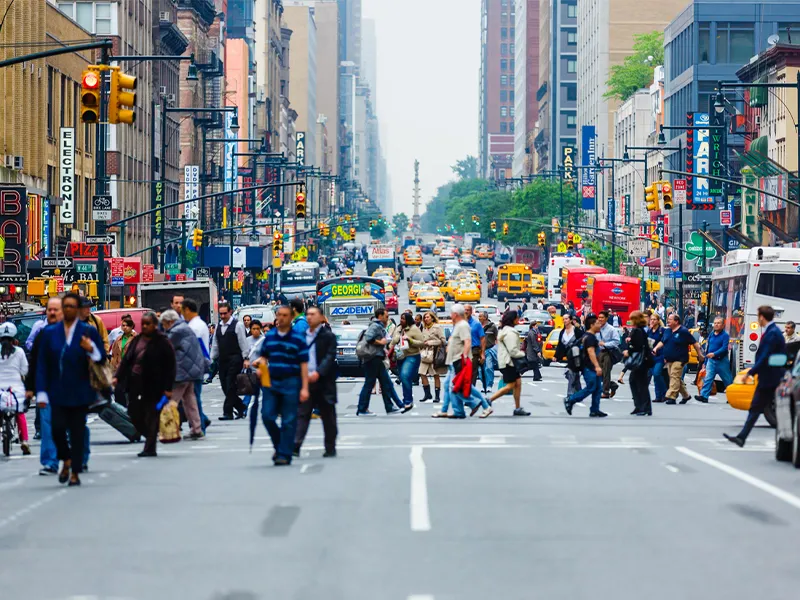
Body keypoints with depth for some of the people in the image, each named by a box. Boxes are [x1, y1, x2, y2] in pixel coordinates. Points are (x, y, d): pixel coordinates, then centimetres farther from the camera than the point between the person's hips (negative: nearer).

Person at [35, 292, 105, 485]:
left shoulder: (89, 332, 2)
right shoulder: (49, 332, 6)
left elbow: (102, 358, 1)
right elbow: (42, 364, 4)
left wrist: (91, 349, -22)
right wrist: (41, 392, -2)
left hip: (79, 393, -1)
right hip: (58, 393, 1)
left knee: (77, 431, 2)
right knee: (58, 428, -8)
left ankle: (75, 471, 11)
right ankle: (66, 461, 18)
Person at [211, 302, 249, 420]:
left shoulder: (237, 325, -4)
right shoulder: (218, 326, 14)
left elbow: (243, 343, -5)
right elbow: (215, 344, 18)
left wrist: (245, 358, -8)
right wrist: (212, 358, 15)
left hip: (234, 360, -6)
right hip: (222, 360, 6)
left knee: (230, 387, -9)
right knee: (225, 387, 5)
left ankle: (228, 412, -8)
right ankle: (241, 408, 18)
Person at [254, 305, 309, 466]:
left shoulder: (298, 338, -3)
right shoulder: (269, 336, 9)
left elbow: (303, 364, -4)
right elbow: (264, 356, 20)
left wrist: (304, 388, -9)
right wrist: (260, 363, -5)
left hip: (290, 382, -4)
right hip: (271, 381, 4)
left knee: (289, 421, -1)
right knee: (267, 416, -3)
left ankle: (285, 454, 5)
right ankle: (279, 446, 19)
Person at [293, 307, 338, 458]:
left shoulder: (328, 336, -3)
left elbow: (330, 357, -12)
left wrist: (318, 373, -24)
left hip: (323, 382, -4)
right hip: (305, 380, 4)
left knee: (328, 416, 6)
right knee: (301, 414, -6)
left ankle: (330, 448, 15)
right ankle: (295, 446, -13)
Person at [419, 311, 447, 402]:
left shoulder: (437, 327, -4)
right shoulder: (424, 328, 14)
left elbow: (443, 341, -8)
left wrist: (430, 343, -11)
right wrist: (423, 344, 1)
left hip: (434, 353, -6)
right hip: (425, 353, 6)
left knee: (436, 375, 0)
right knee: (422, 374, -1)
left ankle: (437, 396, 5)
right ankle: (427, 394, 10)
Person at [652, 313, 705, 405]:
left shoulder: (683, 331, -9)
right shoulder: (667, 331, 11)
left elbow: (694, 343, -4)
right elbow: (662, 342, 17)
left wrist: (699, 354, -2)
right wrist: (656, 348, -2)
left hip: (679, 359, -7)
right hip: (669, 359, 7)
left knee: (675, 377, -15)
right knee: (677, 379, 13)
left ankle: (671, 397, -20)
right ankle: (686, 395, 26)